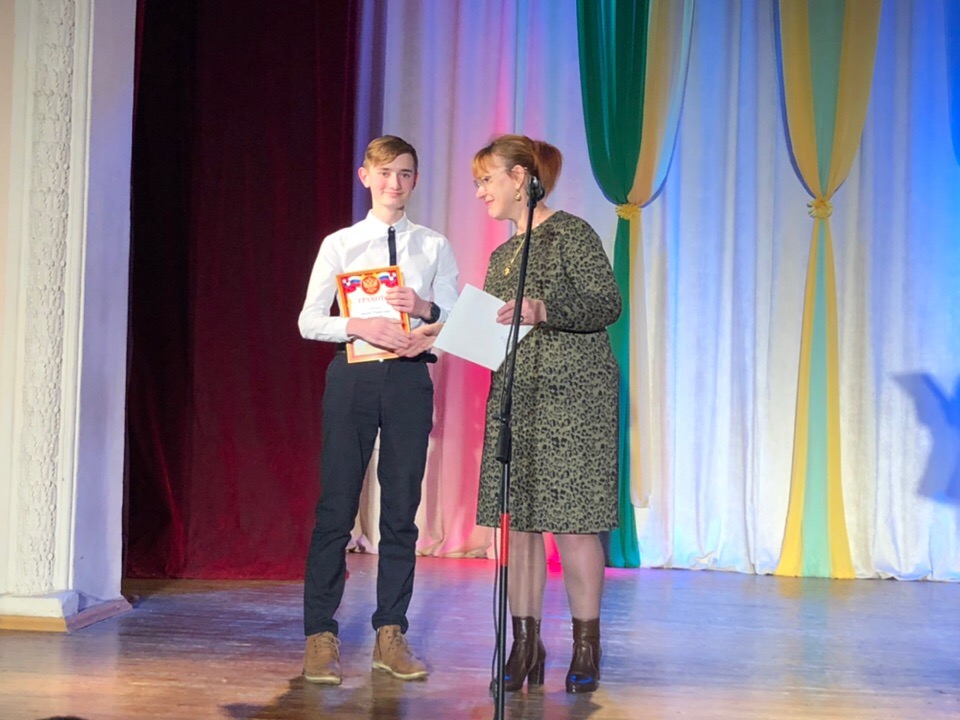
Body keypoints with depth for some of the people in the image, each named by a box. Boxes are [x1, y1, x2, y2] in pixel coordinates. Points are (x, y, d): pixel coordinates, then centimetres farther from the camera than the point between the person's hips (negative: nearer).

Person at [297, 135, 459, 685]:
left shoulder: (435, 247, 10)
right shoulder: (340, 245, 7)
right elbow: (309, 321, 2)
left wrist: (425, 308, -14)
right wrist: (359, 326, -14)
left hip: (410, 376, 1)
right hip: (353, 375, -1)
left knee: (402, 510, 5)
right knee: (337, 506, -2)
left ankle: (391, 635, 13)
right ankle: (321, 635, 4)